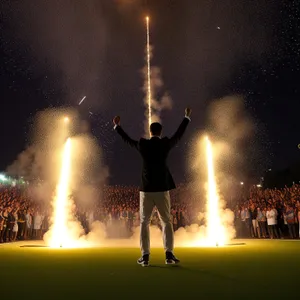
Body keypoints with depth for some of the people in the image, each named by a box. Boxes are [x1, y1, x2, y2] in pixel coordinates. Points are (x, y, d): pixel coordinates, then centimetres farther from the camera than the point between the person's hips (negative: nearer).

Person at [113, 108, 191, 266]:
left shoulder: (142, 144, -1)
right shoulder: (165, 144, -2)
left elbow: (127, 139, 15)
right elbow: (179, 135, 13)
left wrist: (117, 126, 30)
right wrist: (187, 117, 27)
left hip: (146, 190, 0)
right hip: (162, 189, 0)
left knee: (144, 223, 9)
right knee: (167, 222, 10)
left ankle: (145, 256, 7)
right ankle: (169, 254, 5)